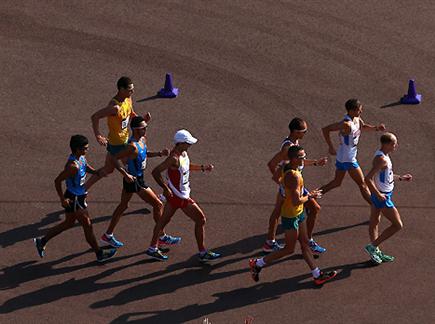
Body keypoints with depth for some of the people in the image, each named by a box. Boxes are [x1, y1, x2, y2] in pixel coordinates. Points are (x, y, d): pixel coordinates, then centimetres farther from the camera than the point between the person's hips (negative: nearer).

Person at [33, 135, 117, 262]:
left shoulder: (81, 159, -1)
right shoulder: (73, 166, -30)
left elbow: (88, 169, 20)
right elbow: (57, 180, -28)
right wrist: (62, 199, -21)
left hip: (79, 197, 10)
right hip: (74, 199, -10)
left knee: (68, 223, 24)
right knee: (88, 225, 5)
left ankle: (42, 241, 34)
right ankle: (99, 254, 20)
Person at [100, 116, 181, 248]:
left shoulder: (142, 139, 0)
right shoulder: (132, 146, -29)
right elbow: (114, 159, -29)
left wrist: (159, 153, 4)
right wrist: (126, 174, -32)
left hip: (133, 179, 10)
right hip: (134, 180, -10)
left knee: (123, 206, 20)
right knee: (158, 205, 0)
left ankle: (108, 236, 31)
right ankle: (162, 237, 14)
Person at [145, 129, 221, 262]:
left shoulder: (183, 153, 1)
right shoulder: (174, 158, -27)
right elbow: (155, 172, -29)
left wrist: (202, 167, 12)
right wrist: (166, 188, -28)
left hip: (174, 195, 10)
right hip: (180, 196, -10)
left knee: (164, 220, 19)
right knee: (201, 220, -1)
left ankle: (153, 248, 31)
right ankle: (203, 253, 9)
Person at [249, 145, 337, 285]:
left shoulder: (288, 168, 0)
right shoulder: (293, 176, -30)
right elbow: (296, 201, -32)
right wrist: (310, 196, -14)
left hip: (298, 213, 10)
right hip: (291, 216, -10)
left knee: (305, 244, 15)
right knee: (289, 249, 5)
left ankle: (317, 275, 24)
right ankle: (258, 264, 16)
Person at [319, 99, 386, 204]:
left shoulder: (357, 119, 1)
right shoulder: (346, 124, -27)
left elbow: (363, 127, 23)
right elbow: (325, 129, -26)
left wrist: (376, 128, 4)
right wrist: (331, 147, -22)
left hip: (342, 157, 10)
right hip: (348, 159, -10)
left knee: (336, 182, 21)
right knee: (362, 184, 0)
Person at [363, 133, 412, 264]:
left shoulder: (382, 155, 5)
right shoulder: (382, 159, -26)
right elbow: (368, 178, -31)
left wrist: (400, 178, 20)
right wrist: (378, 194, -26)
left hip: (380, 195, 10)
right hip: (383, 197, -10)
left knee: (374, 222, 19)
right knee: (397, 225, -2)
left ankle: (376, 252, 32)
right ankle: (372, 246, 3)